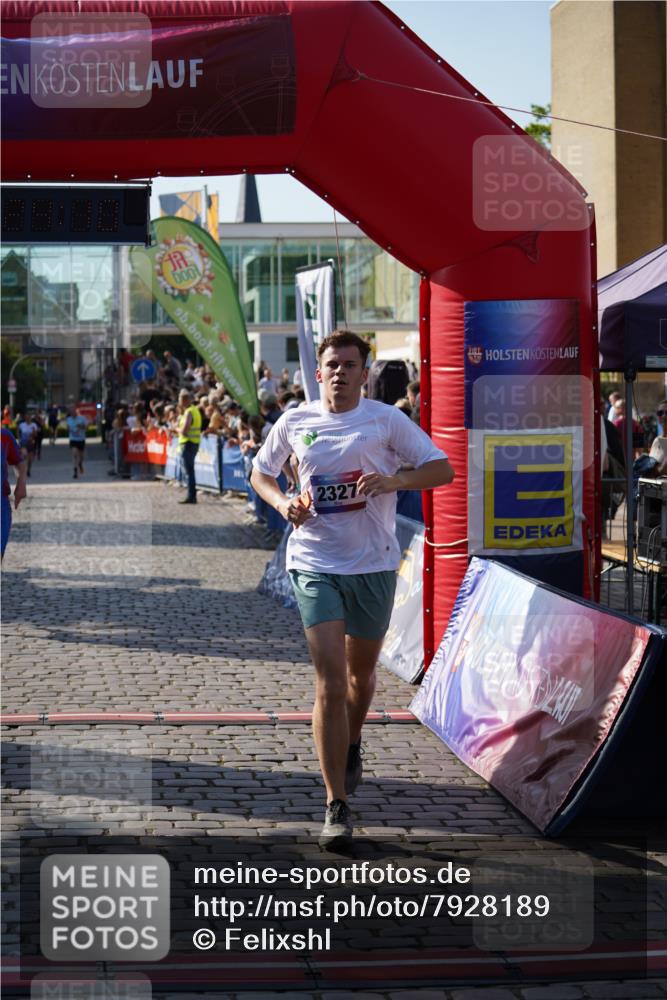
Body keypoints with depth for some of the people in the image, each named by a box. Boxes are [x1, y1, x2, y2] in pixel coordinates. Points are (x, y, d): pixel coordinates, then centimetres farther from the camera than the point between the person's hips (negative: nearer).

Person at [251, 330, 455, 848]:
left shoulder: (386, 420, -1)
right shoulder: (294, 422, 4)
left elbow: (442, 469, -2)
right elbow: (261, 472, 19)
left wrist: (393, 480, -20)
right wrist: (283, 503, -3)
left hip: (374, 563, 1)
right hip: (315, 565, 0)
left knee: (361, 673, 17)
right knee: (330, 683, -11)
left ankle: (353, 743, 51)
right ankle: (337, 806, -8)